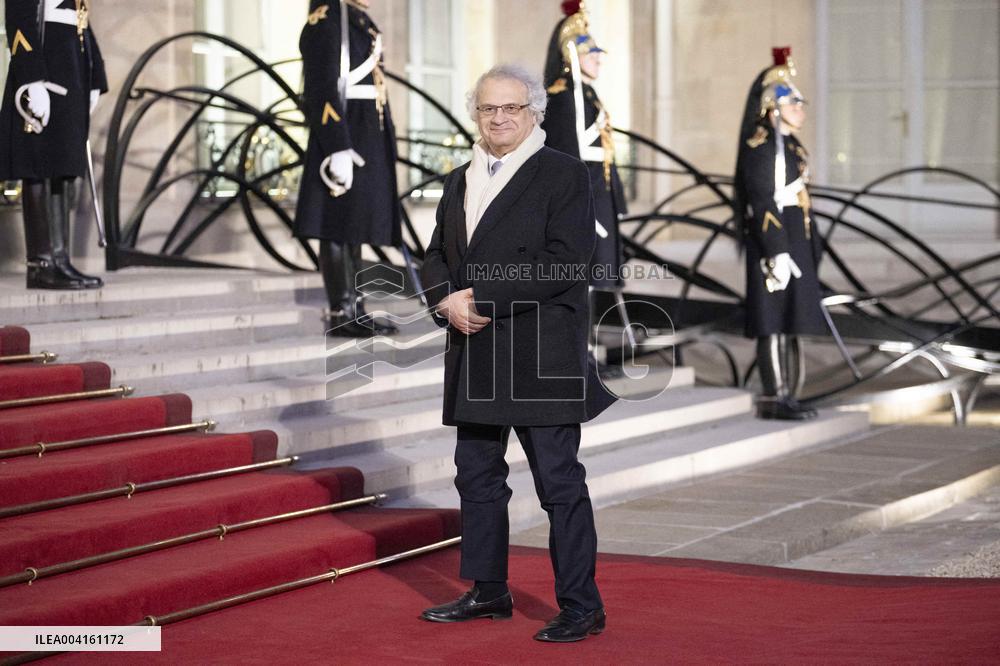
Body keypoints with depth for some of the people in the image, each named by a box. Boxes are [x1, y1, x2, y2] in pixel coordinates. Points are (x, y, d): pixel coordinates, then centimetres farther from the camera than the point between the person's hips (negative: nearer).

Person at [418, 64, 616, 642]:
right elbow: (437, 254, 17)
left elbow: (564, 263, -15)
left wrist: (483, 300, -17)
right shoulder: (460, 181, 16)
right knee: (477, 475, 14)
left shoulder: (564, 175, -6)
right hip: (475, 356, 7)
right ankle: (488, 593, 27)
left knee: (559, 480, -4)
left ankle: (581, 606, 3)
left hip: (542, 355, -7)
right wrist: (446, 300, -6)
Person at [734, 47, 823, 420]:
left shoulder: (792, 147, 18)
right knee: (775, 322, -6)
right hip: (774, 247, -10)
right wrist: (778, 252, -23)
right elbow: (761, 203, -19)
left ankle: (787, 396, 16)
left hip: (795, 246, 10)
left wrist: (810, 249, 20)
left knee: (790, 324, 11)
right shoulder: (760, 148, -12)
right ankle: (774, 399, -3)